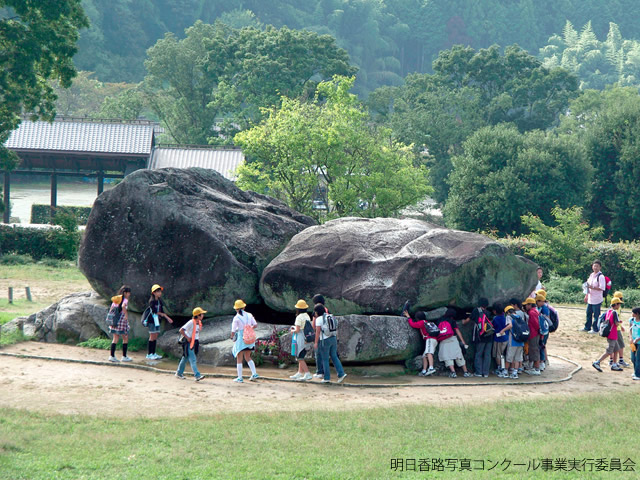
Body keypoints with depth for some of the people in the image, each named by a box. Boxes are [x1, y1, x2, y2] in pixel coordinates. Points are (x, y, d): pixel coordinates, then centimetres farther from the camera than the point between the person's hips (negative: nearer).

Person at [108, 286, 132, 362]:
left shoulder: (115, 299, 13)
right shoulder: (125, 300, -8)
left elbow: (111, 308, 12)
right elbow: (123, 306, -28)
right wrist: (126, 315, -22)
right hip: (121, 318, -7)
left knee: (115, 338, 10)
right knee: (125, 338, 6)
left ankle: (112, 356, 4)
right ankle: (124, 357, 8)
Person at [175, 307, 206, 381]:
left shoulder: (199, 323, 7)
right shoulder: (191, 322, -19)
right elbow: (181, 330, -22)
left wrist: (197, 338, 13)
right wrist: (187, 337, -19)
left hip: (195, 342, 8)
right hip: (189, 343, -8)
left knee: (185, 358, 17)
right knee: (193, 359, -13)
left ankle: (179, 373, 28)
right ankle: (197, 375, -19)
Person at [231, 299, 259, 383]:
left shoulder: (236, 318, -10)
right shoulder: (249, 315, 2)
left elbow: (233, 331, -8)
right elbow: (255, 325, 9)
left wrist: (232, 337, 12)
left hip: (241, 338, -5)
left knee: (239, 359, 3)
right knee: (247, 357, 21)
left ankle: (240, 378, 2)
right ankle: (254, 374, 11)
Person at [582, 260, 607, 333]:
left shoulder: (601, 276, -13)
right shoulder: (591, 275, 12)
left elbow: (602, 288, -19)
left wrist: (592, 287, -24)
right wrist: (586, 295, 19)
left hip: (597, 300, -8)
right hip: (590, 299, 8)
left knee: (596, 315, -1)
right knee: (589, 313, 17)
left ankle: (595, 329, 8)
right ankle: (587, 327, 28)